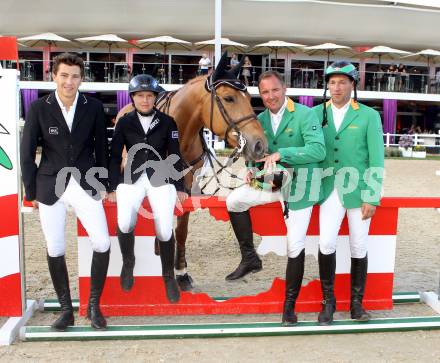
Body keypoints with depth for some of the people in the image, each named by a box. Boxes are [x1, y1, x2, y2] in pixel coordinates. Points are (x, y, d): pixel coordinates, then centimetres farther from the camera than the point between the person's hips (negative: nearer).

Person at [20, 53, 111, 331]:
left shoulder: (94, 107, -1)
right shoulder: (39, 108, -3)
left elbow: (101, 148, 7)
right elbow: (27, 153, 2)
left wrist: (104, 185, 8)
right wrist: (32, 192, 1)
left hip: (85, 184, 0)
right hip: (51, 187, 0)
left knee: (103, 244, -8)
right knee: (55, 251, 6)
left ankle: (94, 305, 12)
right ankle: (66, 310, 23)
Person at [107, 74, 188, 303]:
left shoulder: (167, 122, 4)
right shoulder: (124, 123, 5)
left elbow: (175, 156, 6)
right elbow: (115, 157, 6)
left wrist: (179, 187, 2)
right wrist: (114, 188, -1)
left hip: (160, 179, 0)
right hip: (131, 178, 1)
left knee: (165, 230, -16)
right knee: (125, 224, -24)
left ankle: (168, 276, 9)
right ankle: (128, 263, 7)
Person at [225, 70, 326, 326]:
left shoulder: (305, 114, -14)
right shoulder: (260, 120, 5)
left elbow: (319, 150, -24)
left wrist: (281, 153, -31)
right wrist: (253, 169, -7)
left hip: (299, 186, -5)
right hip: (272, 181, 6)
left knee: (295, 247, -1)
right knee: (234, 201, -10)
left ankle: (290, 304, 17)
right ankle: (250, 258, 6)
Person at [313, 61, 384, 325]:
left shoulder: (369, 116, -2)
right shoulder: (317, 113, 3)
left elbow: (377, 161, -4)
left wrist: (372, 198, -8)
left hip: (358, 191, -1)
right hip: (330, 191, 1)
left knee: (359, 249, 7)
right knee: (327, 244, -9)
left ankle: (357, 302, 24)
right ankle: (328, 301, 10)